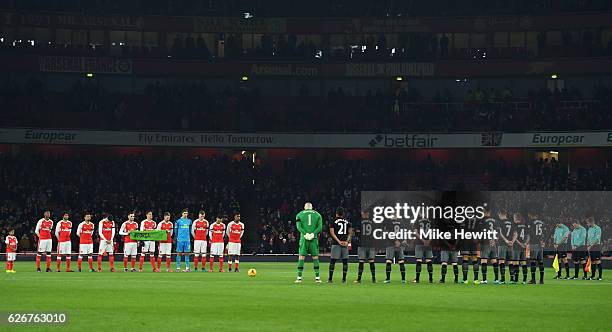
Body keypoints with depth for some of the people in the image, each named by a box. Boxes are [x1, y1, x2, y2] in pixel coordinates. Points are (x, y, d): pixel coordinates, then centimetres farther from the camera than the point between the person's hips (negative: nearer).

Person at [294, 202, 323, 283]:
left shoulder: (300, 215, 8)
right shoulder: (317, 215, 11)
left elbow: (298, 227, -4)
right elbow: (319, 227, -1)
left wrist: (305, 234, -12)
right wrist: (313, 234, -10)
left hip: (304, 238, -1)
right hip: (314, 238, 1)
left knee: (301, 257, 2)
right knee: (315, 257, 7)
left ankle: (299, 277, -3)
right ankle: (317, 277, 4)